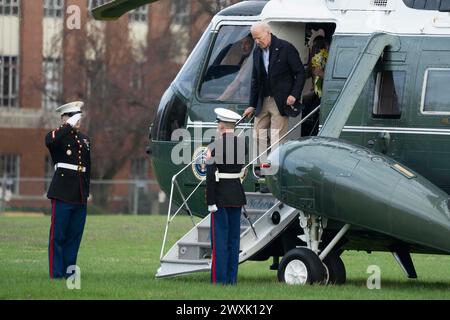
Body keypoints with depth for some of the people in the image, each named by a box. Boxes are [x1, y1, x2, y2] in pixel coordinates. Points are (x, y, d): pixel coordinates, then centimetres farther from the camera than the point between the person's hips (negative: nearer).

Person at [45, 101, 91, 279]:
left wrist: (87, 191, 20)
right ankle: (56, 275, -2)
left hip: (80, 197, 7)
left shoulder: (84, 139, 18)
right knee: (58, 236, -4)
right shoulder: (60, 136, -3)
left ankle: (69, 272, 14)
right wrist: (69, 126, -25)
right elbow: (49, 140, -29)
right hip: (63, 195, -6)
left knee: (75, 236, 8)